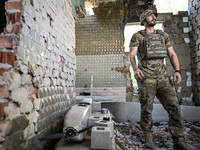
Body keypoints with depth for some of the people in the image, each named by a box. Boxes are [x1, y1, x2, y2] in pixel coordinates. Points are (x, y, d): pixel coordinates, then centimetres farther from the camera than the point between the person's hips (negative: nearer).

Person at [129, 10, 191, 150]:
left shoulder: (164, 35, 20)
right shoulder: (137, 36, 8)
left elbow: (172, 54, 13)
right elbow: (132, 55, -5)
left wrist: (177, 70, -3)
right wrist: (135, 68, -26)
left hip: (163, 75, 4)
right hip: (146, 76, -3)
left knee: (174, 107, -5)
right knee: (147, 109, 1)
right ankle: (148, 137, 21)